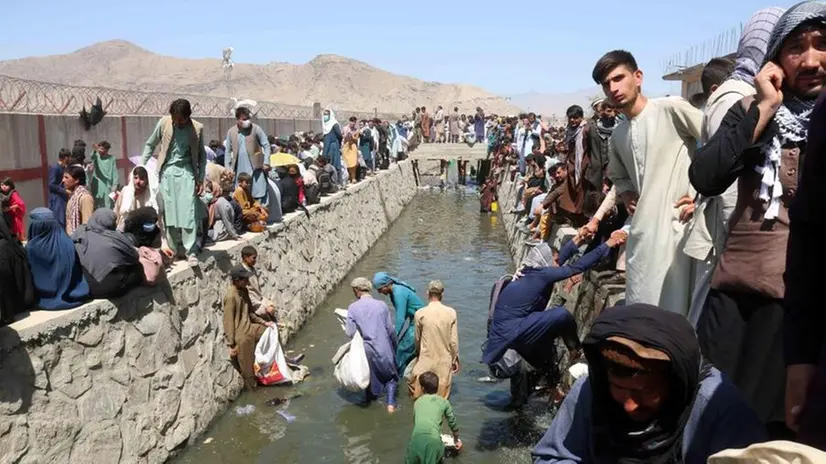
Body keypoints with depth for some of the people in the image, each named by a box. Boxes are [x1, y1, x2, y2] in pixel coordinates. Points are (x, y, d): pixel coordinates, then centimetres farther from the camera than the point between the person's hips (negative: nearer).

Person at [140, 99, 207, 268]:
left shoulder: (197, 128, -4)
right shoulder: (164, 122, -3)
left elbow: (201, 155, 6)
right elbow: (150, 144, 8)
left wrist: (201, 179, 1)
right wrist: (141, 166, 3)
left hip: (187, 172, -1)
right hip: (167, 171, 1)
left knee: (188, 211, -7)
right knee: (169, 212, 2)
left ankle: (190, 251, -2)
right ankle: (175, 248, 14)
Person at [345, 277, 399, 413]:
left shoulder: (352, 307, -10)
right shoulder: (382, 305, -8)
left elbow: (350, 333, -11)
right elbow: (390, 330, -5)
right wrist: (395, 344, 12)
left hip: (366, 349, 0)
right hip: (384, 348, 0)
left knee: (369, 374, 24)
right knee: (390, 375, 18)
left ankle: (371, 398, 39)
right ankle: (390, 403, 7)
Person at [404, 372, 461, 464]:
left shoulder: (417, 402, 22)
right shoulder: (444, 402, 18)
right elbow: (452, 422, 27)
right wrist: (456, 439, 44)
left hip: (417, 437, 1)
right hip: (434, 438, -1)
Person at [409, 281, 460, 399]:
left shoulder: (420, 313, -9)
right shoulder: (451, 313, -7)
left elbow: (417, 339, 5)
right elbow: (454, 341, -3)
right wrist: (455, 359, 12)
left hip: (426, 359, -1)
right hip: (445, 360, 1)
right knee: (442, 394, 9)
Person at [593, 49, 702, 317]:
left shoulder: (672, 109, -6)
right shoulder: (618, 134, 16)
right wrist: (625, 194, 12)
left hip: (675, 228, -7)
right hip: (640, 232, 7)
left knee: (673, 312, -4)